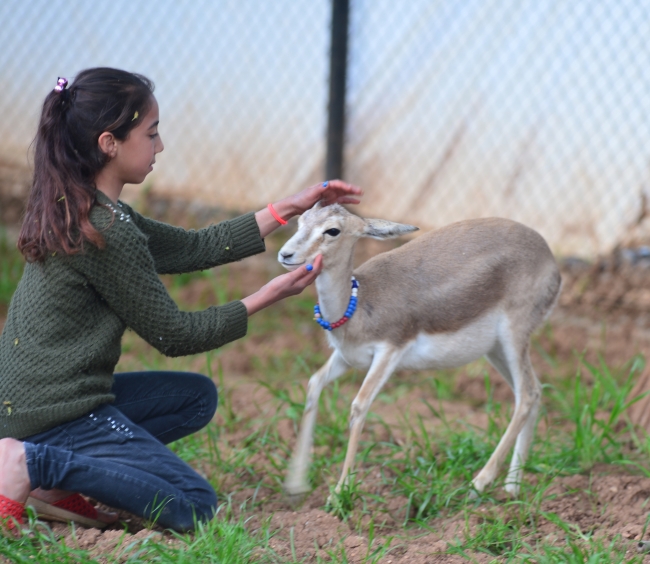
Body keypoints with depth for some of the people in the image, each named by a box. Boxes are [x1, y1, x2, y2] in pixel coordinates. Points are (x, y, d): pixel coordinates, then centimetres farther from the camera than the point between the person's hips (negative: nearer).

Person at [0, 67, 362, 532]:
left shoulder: (75, 210, 9)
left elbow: (192, 249, 14)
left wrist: (287, 210, 14)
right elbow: (174, 335, -10)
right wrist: (268, 297, -3)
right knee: (195, 507, -3)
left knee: (197, 396, 22)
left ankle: (59, 482, 6)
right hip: (57, 412, -10)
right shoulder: (108, 233, -20)